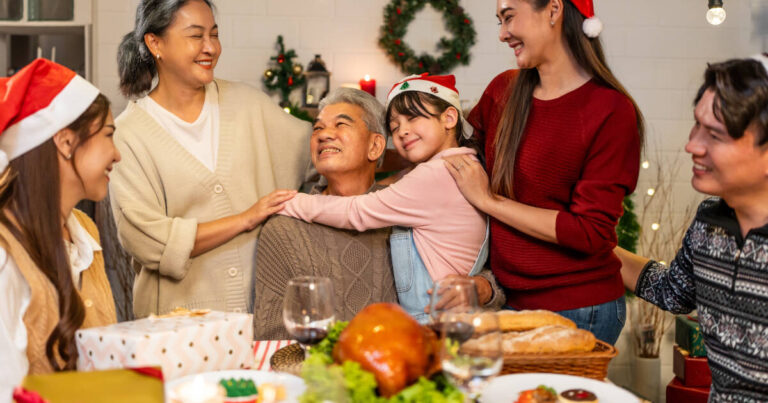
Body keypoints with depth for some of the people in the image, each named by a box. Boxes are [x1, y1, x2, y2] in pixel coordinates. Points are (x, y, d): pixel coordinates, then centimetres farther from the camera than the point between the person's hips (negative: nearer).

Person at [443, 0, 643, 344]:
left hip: (579, 311, -6)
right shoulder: (503, 91, 5)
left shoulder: (611, 110, -13)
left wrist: (490, 200, -14)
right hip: (511, 300, 6)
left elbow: (590, 232, -18)